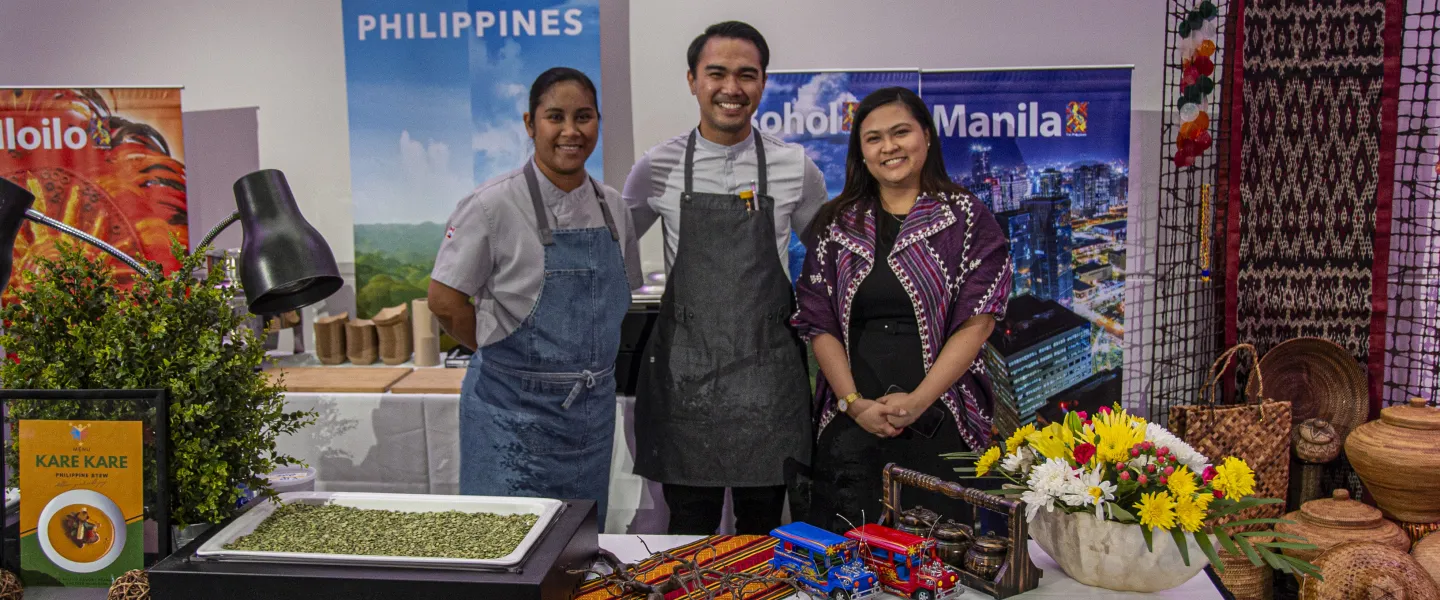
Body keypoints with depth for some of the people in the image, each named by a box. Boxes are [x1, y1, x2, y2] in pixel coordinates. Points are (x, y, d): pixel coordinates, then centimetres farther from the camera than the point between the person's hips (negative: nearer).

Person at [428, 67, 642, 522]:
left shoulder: (612, 207, 5)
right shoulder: (493, 205, -11)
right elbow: (445, 302, -9)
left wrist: (587, 362, 8)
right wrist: (506, 354, -3)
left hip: (593, 409, 5)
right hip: (514, 409, -5)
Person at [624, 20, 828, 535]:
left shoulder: (795, 168, 1)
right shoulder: (658, 167, 0)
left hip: (767, 372, 0)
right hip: (684, 371, 0)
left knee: (762, 526, 10)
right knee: (689, 529, 8)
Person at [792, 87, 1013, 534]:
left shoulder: (967, 219, 3)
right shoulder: (836, 224, 10)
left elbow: (976, 323, -4)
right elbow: (820, 325, 5)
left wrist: (917, 401, -14)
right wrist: (854, 403, -8)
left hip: (938, 421, -2)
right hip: (851, 424, 2)